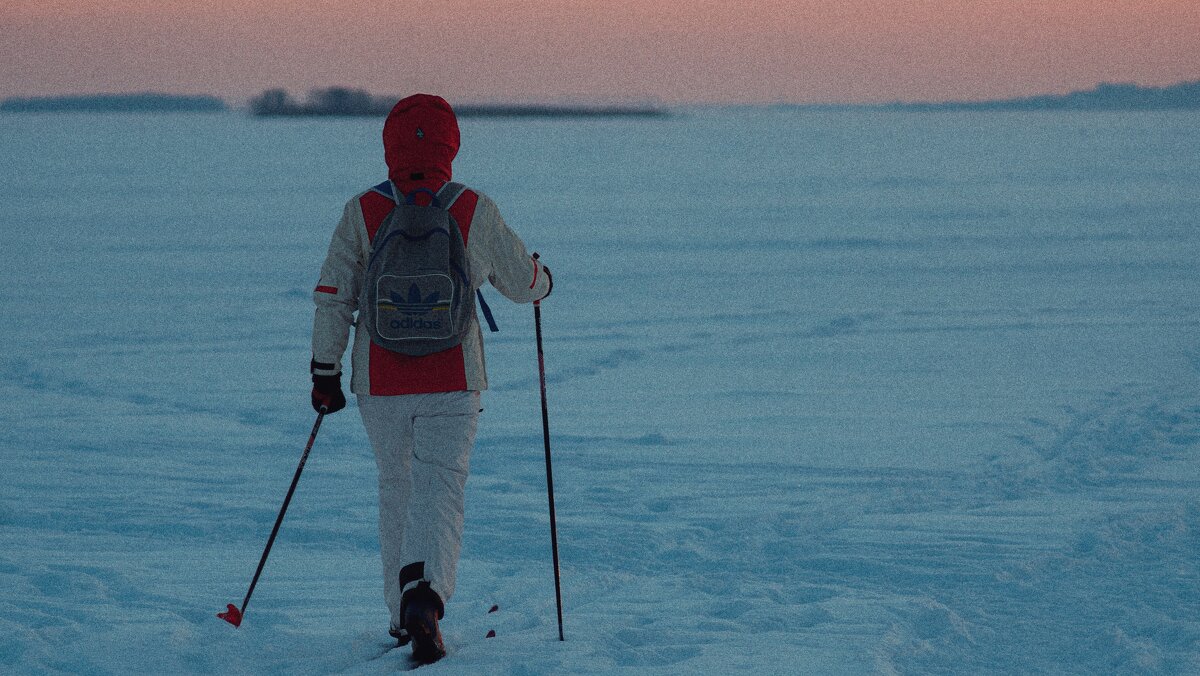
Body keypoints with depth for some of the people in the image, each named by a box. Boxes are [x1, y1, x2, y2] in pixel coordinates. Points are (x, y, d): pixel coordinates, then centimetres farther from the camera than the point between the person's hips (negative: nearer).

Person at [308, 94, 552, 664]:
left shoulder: (362, 213, -5)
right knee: (440, 489, -4)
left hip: (379, 383, 1)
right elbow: (523, 283, 8)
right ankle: (424, 597, -28)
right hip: (453, 381, -1)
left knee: (395, 489, 18)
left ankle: (403, 616, 25)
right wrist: (541, 281, 32)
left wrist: (325, 371, 7)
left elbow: (332, 299, -3)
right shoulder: (476, 212, -5)